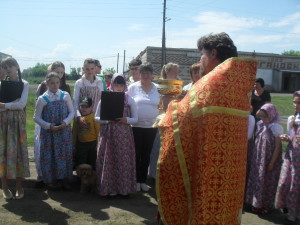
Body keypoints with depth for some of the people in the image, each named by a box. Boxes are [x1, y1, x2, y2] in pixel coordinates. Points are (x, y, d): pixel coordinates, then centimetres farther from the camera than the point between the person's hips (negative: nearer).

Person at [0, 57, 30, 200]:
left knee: (19, 151, 1)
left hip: (18, 121, -1)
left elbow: (22, 104, -9)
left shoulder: (24, 84, 3)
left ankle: (19, 186, 11)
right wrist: (14, 104, -15)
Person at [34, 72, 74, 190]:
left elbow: (72, 112, 4)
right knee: (50, 155, 5)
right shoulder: (42, 99, -4)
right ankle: (51, 179, 23)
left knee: (65, 154, 7)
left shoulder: (65, 95, 0)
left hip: (64, 131, 1)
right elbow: (36, 117, -1)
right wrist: (48, 126, -14)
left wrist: (65, 122, -13)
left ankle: (66, 179, 23)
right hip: (49, 132, -1)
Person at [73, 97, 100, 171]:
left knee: (92, 163, 11)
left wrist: (97, 145, -9)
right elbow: (75, 133, 7)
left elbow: (98, 132, -9)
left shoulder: (94, 118, -11)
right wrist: (74, 145, 8)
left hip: (92, 143, -3)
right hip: (81, 144, 3)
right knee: (81, 164, 13)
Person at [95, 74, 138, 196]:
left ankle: (124, 187, 16)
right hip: (108, 134, 0)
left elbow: (135, 119, 6)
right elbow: (97, 118, 5)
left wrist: (126, 120, -14)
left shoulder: (129, 100, 4)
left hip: (124, 135, 0)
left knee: (124, 160, 2)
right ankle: (109, 187, 16)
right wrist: (107, 119, -15)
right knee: (108, 161, 3)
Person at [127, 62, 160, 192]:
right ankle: (136, 181, 17)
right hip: (136, 126, -2)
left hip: (151, 126, 2)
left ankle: (143, 181, 22)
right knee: (136, 154, 4)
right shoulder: (133, 87, 0)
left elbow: (160, 106, 12)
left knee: (146, 154, 11)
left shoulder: (157, 88, 7)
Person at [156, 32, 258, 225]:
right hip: (231, 159, 7)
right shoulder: (241, 79, 7)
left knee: (207, 203, 5)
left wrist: (167, 117, 8)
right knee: (226, 198, 18)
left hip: (211, 160, -7)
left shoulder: (213, 79, -15)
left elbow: (185, 112, -12)